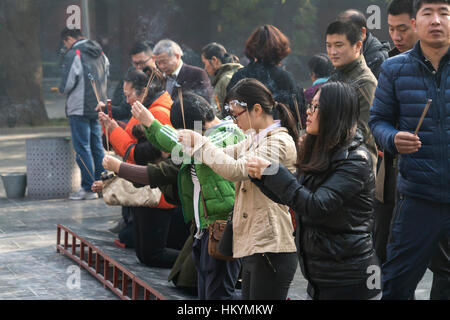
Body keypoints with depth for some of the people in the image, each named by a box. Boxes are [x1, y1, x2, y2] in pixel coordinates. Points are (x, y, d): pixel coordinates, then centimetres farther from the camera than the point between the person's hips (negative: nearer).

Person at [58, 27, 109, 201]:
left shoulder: (73, 55, -13)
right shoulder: (100, 53, 12)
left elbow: (67, 85, -16)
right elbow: (106, 76, 18)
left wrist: (62, 89, 5)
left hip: (79, 109, -8)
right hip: (98, 108, 8)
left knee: (82, 148, -4)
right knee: (97, 147, 13)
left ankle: (88, 188, -4)